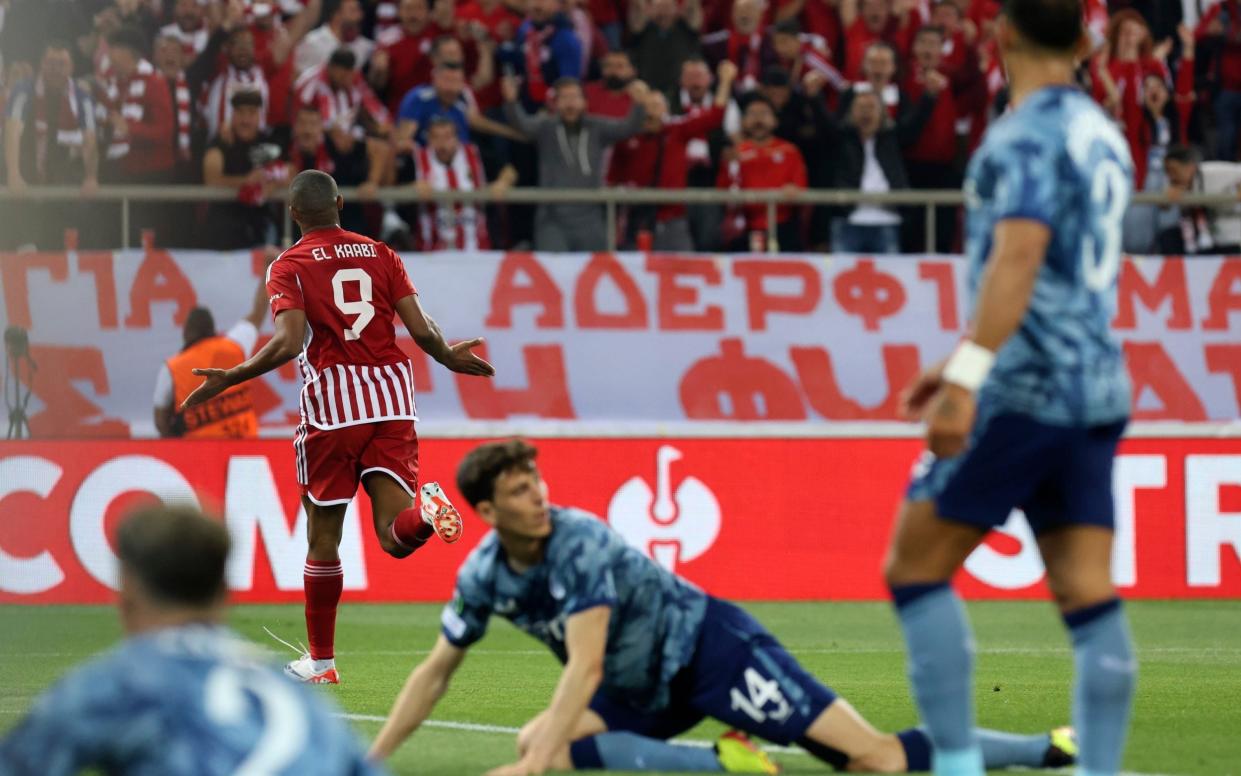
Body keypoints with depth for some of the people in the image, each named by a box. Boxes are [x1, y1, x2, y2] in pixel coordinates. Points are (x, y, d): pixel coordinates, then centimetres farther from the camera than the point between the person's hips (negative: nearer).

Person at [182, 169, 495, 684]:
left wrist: (227, 380, -5)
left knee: (323, 537, 10)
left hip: (332, 401, -3)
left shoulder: (289, 266, 1)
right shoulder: (380, 254, 11)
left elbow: (289, 343, -14)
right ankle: (428, 515, -37)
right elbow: (422, 332, 3)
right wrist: (450, 358, 24)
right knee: (394, 535, -2)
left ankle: (320, 661, 17)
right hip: (393, 398, 3)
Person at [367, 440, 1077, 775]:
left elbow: (586, 665, -30)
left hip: (712, 646, -8)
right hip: (646, 694, 8)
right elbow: (437, 670, 9)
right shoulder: (483, 576, -3)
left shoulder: (581, 544, -24)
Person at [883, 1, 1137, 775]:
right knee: (1089, 596, 2)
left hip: (1024, 391, -8)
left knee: (916, 567, 0)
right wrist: (969, 362, 32)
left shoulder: (1029, 136, -10)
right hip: (1096, 388, 8)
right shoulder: (1105, 135, 17)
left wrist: (967, 377, -30)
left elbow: (1019, 256, -24)